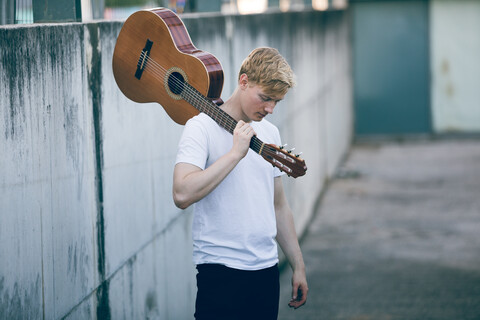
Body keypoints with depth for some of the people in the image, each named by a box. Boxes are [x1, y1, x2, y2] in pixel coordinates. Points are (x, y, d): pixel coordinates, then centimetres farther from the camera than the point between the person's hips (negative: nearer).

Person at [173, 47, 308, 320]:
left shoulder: (270, 133, 13)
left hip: (267, 270, 6)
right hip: (221, 272, -6)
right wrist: (236, 152, -20)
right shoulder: (202, 128, -8)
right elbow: (183, 194, -23)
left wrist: (298, 266, 19)